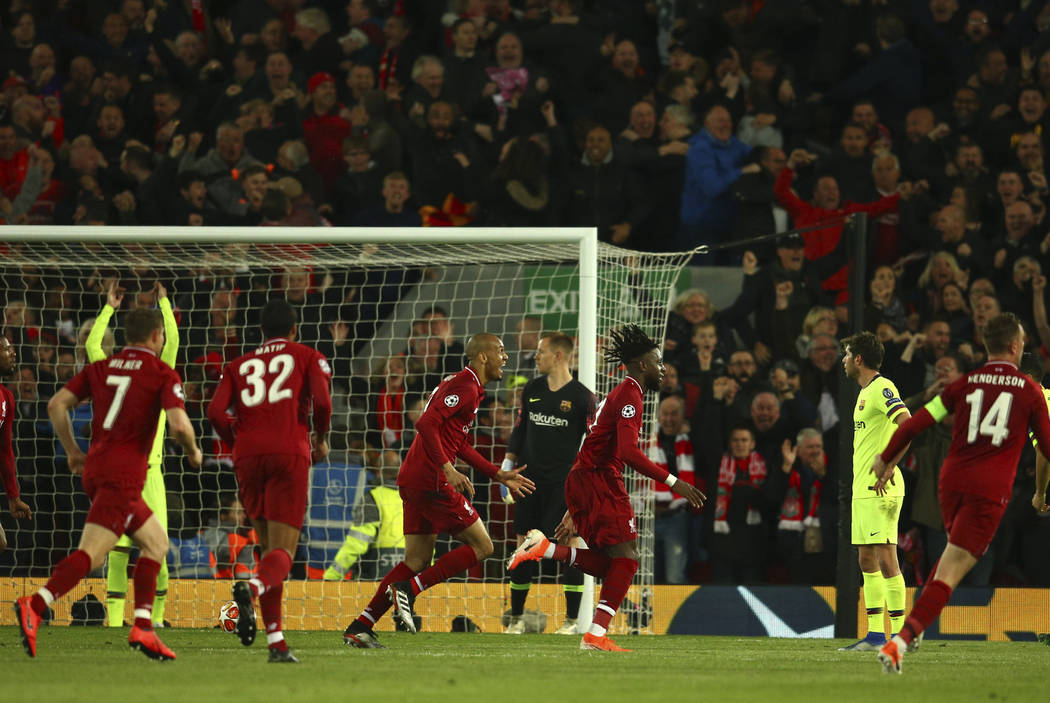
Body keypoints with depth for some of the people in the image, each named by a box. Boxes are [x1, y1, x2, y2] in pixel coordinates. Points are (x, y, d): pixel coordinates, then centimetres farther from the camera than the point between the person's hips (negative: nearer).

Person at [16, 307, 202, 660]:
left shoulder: (100, 368, 15)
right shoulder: (163, 375, -2)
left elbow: (56, 404, 9)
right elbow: (179, 424, -14)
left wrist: (72, 451, 17)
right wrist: (193, 452, 6)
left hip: (95, 469, 8)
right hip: (124, 475, -8)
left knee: (156, 542, 18)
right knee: (91, 553, -17)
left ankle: (142, 628, 8)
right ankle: (34, 607, -35)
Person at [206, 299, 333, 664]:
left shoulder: (239, 365, 19)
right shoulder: (308, 357, 13)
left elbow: (216, 412, 4)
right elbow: (322, 402, -3)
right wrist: (320, 440, 15)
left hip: (248, 456, 3)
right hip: (289, 452, -3)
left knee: (268, 547, 13)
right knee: (283, 550, -6)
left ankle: (277, 642, 6)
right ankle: (251, 589, -41)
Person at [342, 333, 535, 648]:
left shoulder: (462, 385, 22)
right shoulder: (465, 387, -11)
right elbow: (426, 423, -23)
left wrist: (500, 475, 28)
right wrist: (448, 469, -28)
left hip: (412, 480, 10)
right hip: (431, 480, -10)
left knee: (417, 561, 11)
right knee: (481, 546, -3)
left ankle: (360, 626, 6)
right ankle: (408, 589, -9)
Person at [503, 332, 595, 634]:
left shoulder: (581, 397, -5)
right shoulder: (532, 389, 10)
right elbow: (520, 429, 18)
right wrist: (507, 467, 12)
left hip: (564, 483, -5)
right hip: (531, 480, 5)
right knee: (524, 545, 3)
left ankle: (571, 620, -2)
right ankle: (516, 618, 12)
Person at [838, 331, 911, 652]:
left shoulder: (882, 388, -11)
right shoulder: (865, 391, 19)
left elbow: (907, 422, -26)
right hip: (863, 489, 10)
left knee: (885, 559, -10)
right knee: (867, 561, 8)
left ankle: (900, 634, -10)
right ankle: (875, 634, 10)